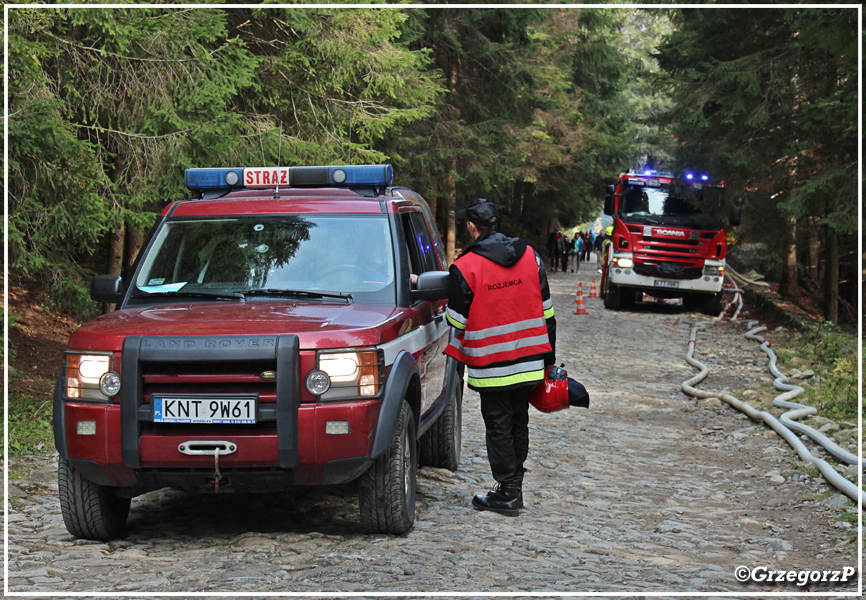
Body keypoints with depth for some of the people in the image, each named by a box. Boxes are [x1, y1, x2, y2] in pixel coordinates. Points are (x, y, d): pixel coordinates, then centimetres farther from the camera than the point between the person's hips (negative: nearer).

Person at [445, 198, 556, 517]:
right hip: (529, 360, 5)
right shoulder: (530, 257, 3)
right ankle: (514, 484, 26)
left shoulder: (465, 267, -12)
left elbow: (457, 320, -6)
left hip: (491, 365, -5)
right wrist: (548, 357, 15)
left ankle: (507, 493, 7)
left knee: (498, 425, 4)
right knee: (518, 422, 16)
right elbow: (546, 312, 8)